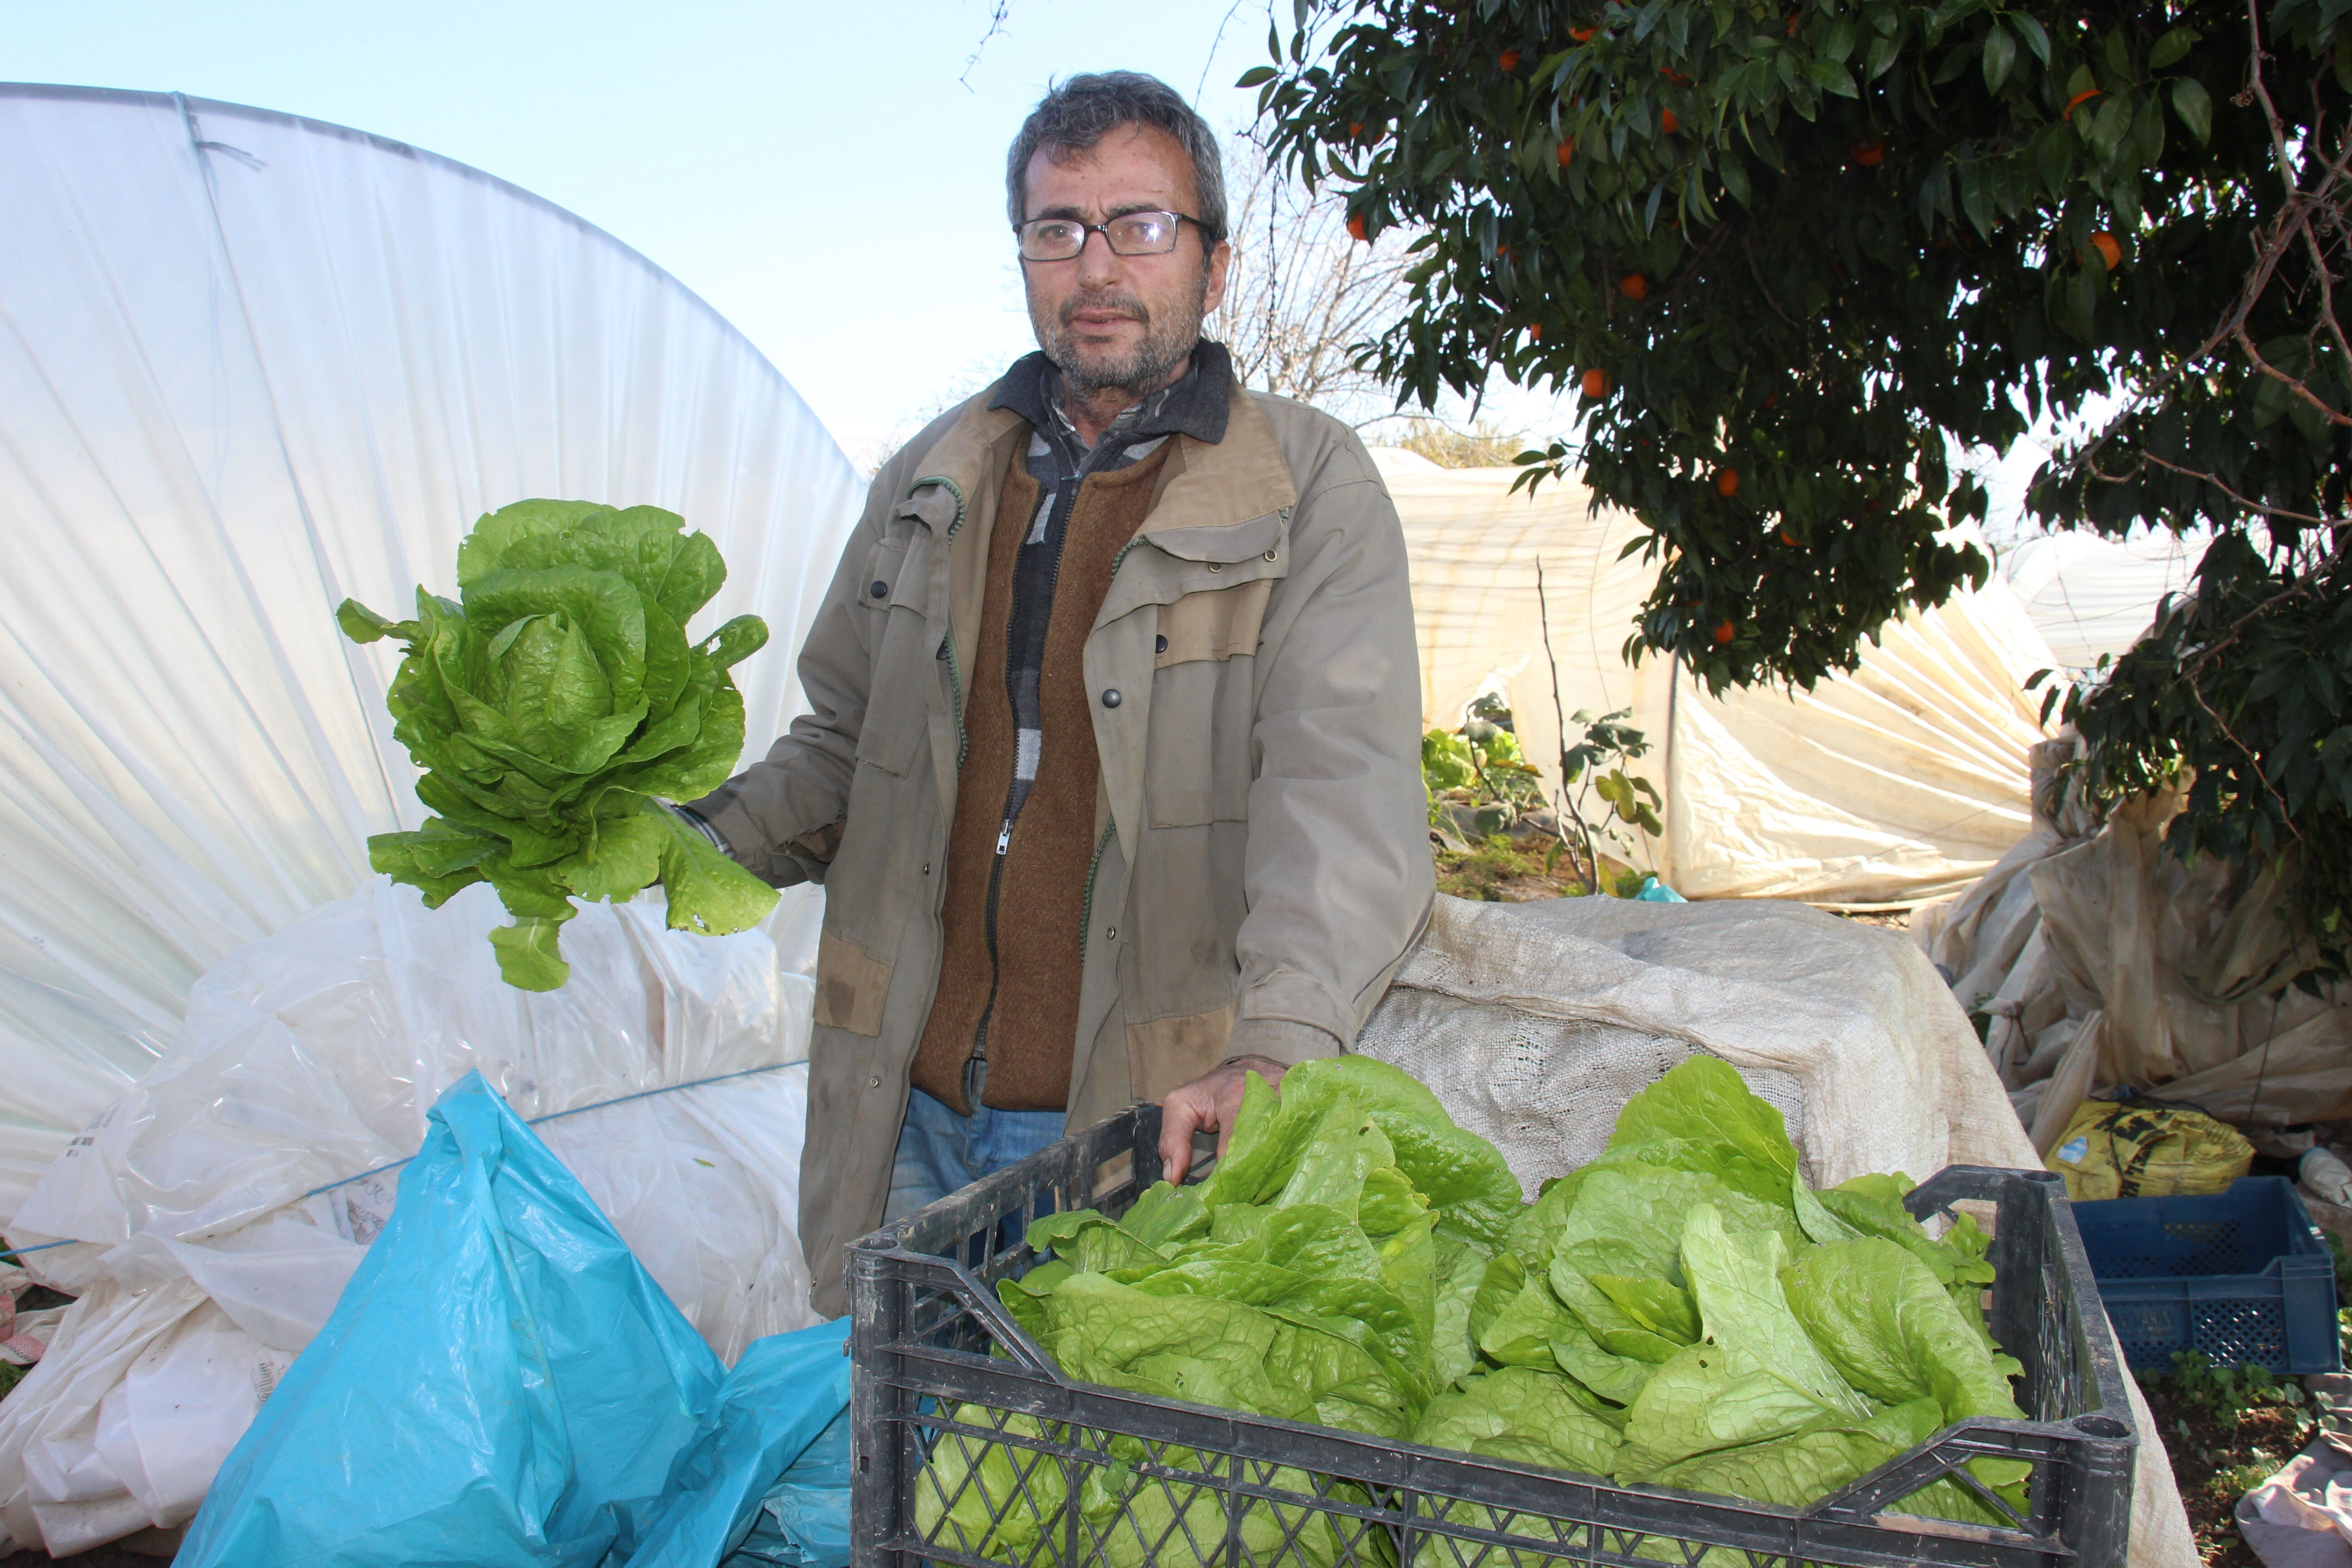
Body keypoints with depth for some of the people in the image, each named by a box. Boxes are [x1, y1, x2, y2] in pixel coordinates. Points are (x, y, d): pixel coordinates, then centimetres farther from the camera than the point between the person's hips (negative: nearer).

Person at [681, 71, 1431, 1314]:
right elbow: (846, 744, 21)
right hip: (913, 1108, 5)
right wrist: (700, 833, 3)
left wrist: (1278, 1047, -31)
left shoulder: (1309, 490, -4)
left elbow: (1344, 785, -17)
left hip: (1149, 1125, -4)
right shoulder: (931, 481, 12)